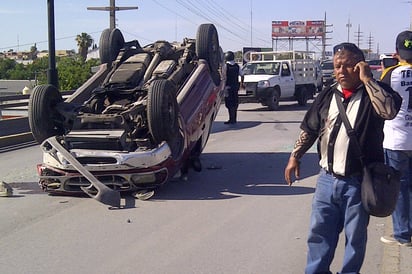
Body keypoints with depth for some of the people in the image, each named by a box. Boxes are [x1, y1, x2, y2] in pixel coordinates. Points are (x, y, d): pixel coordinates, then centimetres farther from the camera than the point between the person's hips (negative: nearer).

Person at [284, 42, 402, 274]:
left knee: (355, 236, 11)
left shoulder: (373, 93, -6)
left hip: (358, 182, -4)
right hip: (327, 179, 4)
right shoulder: (327, 95, 7)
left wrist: (367, 79, -21)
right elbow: (309, 129, 14)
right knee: (320, 232, 12)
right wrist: (295, 156, 9)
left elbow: (389, 111, -28)